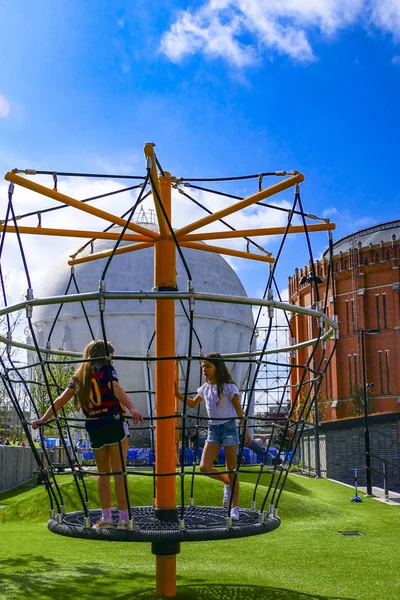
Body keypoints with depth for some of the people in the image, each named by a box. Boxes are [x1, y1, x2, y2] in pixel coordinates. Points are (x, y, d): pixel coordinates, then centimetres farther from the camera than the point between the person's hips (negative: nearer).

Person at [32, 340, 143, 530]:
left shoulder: (79, 375, 14)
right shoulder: (106, 369, -1)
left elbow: (61, 399, 11)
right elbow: (116, 389, -20)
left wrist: (43, 419, 17)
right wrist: (132, 408, -35)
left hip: (94, 428, 5)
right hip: (114, 424, -5)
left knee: (103, 473, 15)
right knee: (119, 471, -4)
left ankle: (106, 518, 14)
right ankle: (124, 519, -5)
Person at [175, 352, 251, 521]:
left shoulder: (228, 386, -9)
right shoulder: (205, 388, 7)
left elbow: (239, 409, -6)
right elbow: (193, 404, 22)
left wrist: (245, 430, -10)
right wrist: (178, 394, 9)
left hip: (228, 427, -5)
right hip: (213, 429, 5)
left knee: (231, 471, 0)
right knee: (204, 467, -9)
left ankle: (235, 508, 10)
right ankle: (227, 483, 19)